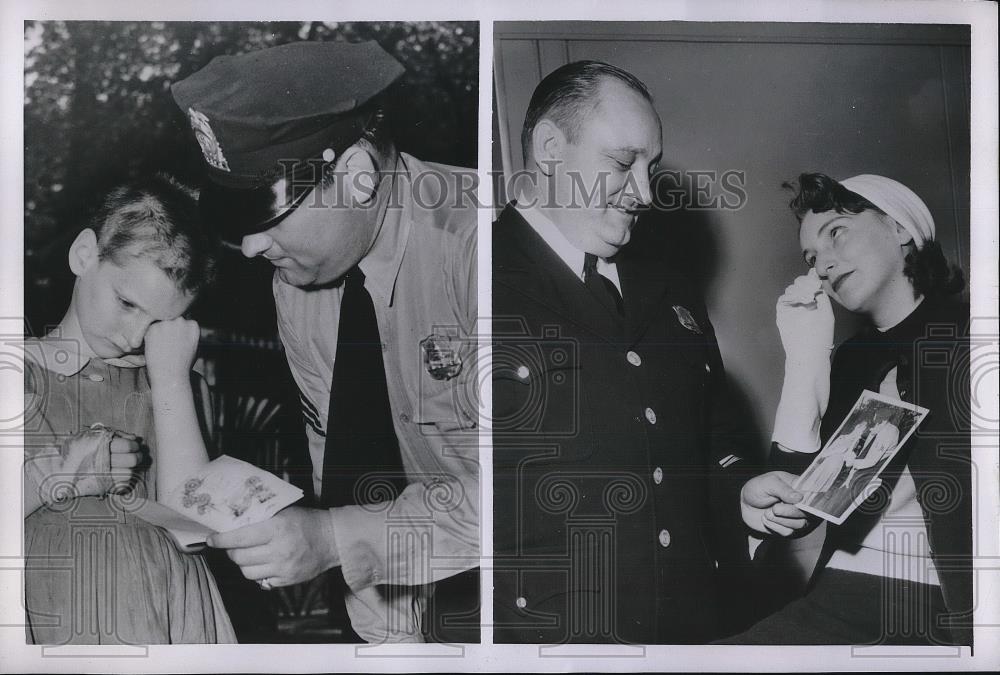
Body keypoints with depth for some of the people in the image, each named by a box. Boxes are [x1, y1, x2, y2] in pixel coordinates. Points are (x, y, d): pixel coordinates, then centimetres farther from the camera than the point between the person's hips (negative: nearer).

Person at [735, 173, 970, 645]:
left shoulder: (964, 336, 2)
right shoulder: (848, 361, 17)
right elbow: (794, 510, 6)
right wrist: (805, 359, 1)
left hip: (951, 613, -5)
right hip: (840, 602, 5)